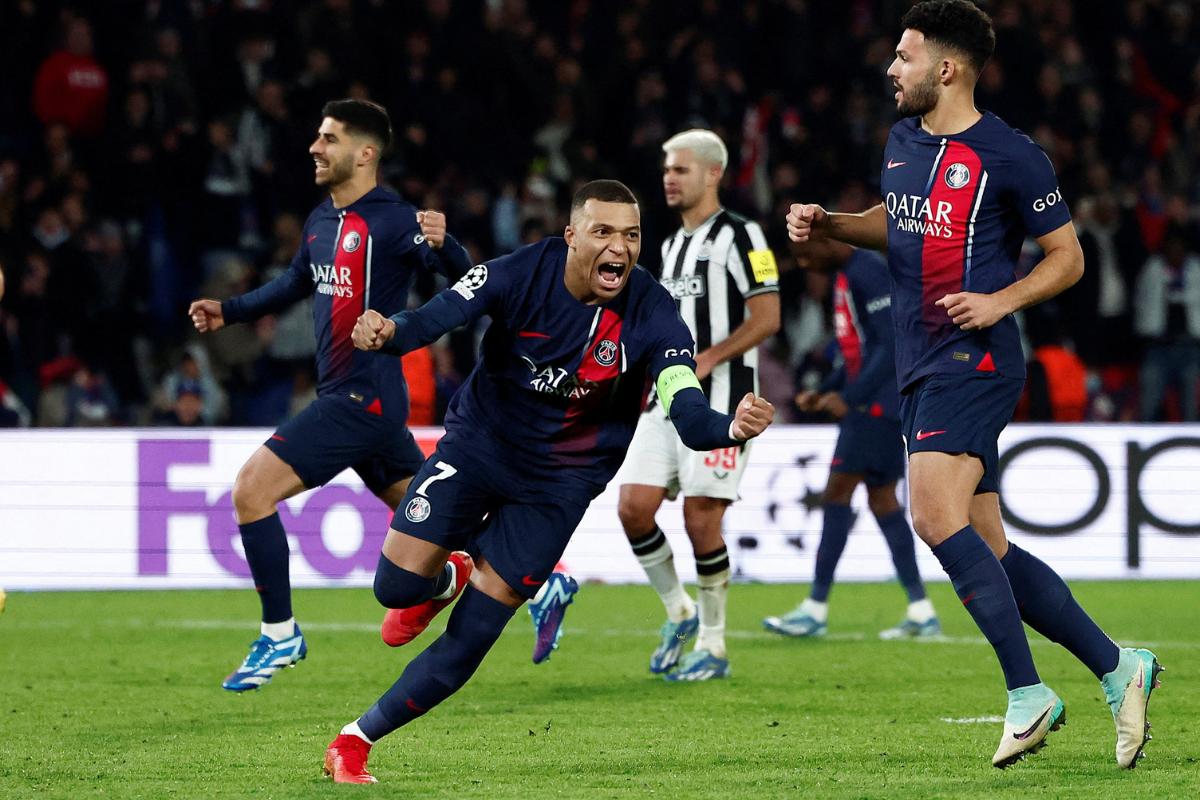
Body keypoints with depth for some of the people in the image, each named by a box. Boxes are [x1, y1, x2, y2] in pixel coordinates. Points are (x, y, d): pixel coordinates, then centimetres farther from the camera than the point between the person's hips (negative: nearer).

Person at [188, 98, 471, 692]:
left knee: (252, 490, -13)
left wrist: (442, 245, -42)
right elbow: (297, 282, 30)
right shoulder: (321, 221, 11)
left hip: (365, 396, -9)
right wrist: (228, 312, 23)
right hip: (343, 394, 9)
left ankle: (280, 634, -3)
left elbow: (463, 278, -22)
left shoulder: (393, 221, -15)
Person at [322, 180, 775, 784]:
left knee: (467, 642, -3)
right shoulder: (520, 273, -20)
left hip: (560, 479, 0)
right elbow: (438, 316, -31)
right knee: (398, 585, -8)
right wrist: (390, 332, -55)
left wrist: (731, 428, -54)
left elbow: (687, 415, -30)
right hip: (478, 443, 1)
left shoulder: (652, 315, -21)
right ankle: (449, 580, 31)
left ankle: (359, 738, 15)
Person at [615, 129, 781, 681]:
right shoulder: (673, 245, 19)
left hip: (720, 401, -8)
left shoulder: (738, 236, -6)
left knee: (701, 521, -8)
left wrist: (707, 359, -19)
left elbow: (766, 318, -12)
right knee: (633, 507, -4)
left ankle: (713, 647, 5)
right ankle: (679, 612, 15)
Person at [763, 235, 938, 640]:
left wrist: (849, 397, -21)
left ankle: (816, 609, -7)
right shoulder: (846, 276, 18)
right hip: (872, 405, 10)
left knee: (837, 492, -9)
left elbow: (892, 345, -21)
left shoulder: (868, 273, -15)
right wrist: (824, 392, 16)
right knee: (881, 497, 8)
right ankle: (920, 611, 7)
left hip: (879, 404, -10)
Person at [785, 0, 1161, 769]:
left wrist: (1001, 300, -16)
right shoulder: (903, 140, 13)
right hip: (921, 367, 9)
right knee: (988, 549, 6)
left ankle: (1028, 693, -17)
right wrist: (830, 225, 14)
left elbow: (1068, 257, -2)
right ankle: (1117, 667, 15)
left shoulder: (1011, 156, -9)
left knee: (936, 515, -23)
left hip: (975, 358, -9)